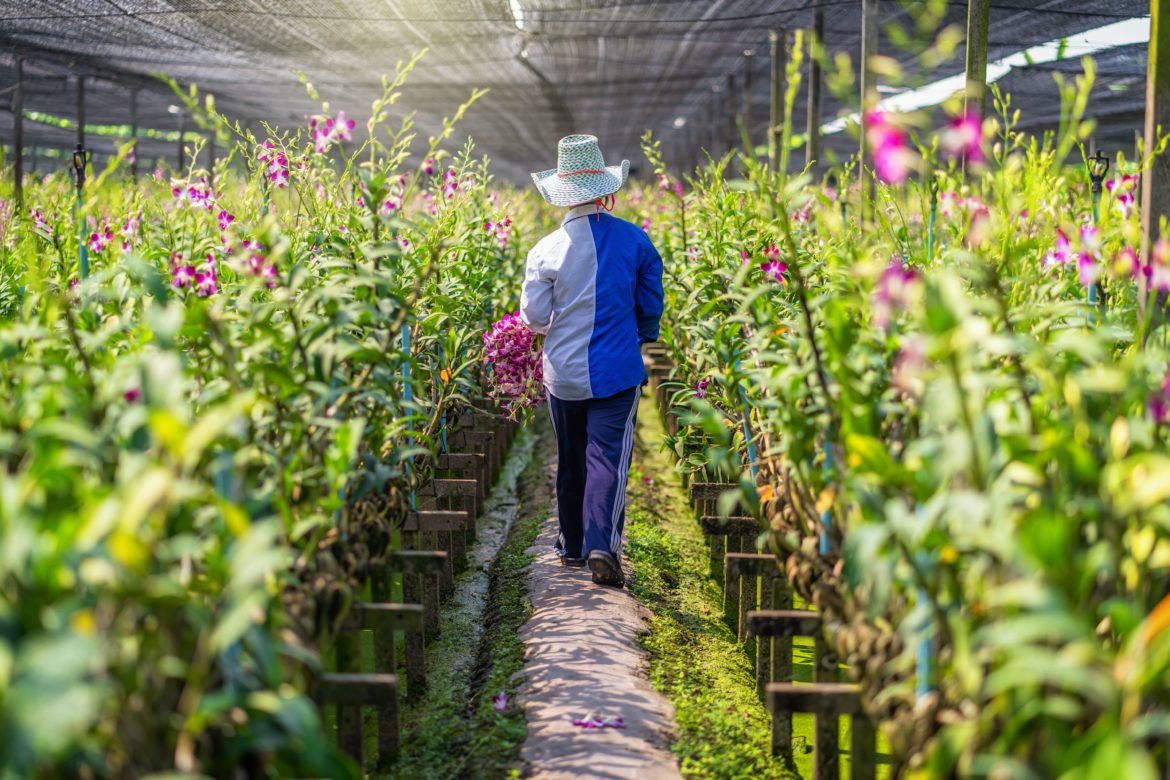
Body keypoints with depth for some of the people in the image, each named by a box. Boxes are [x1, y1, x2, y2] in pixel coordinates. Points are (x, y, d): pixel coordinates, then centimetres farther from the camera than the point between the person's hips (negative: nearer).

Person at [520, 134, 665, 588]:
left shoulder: (547, 250, -8)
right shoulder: (634, 240, -5)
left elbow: (533, 318, -5)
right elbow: (651, 306, 4)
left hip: (563, 373, 1)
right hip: (617, 371, -1)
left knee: (570, 461, 16)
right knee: (608, 458, -3)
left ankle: (572, 546, 28)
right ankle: (602, 547, -19)